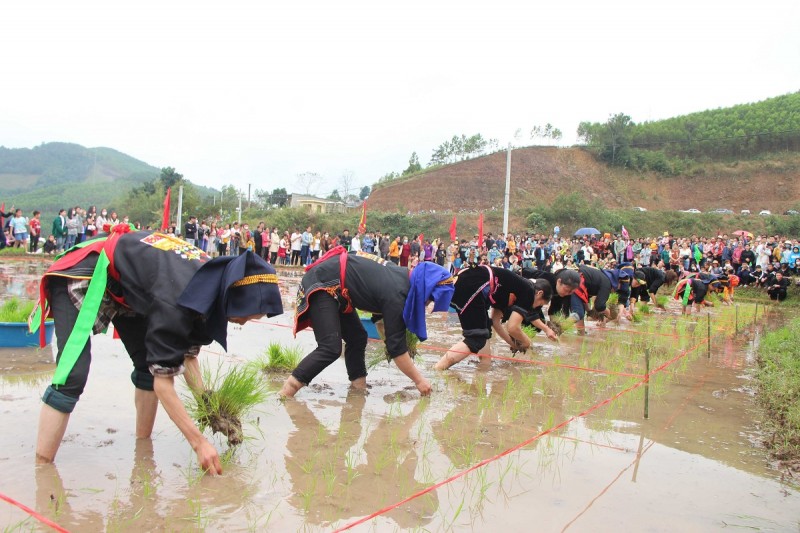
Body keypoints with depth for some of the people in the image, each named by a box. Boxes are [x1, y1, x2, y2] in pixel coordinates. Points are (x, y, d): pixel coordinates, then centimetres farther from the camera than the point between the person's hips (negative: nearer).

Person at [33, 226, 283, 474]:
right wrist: (199, 443, -26)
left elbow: (188, 354, -2)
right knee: (72, 378, -21)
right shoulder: (177, 301, -37)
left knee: (150, 365, 5)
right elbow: (163, 382, -30)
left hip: (125, 285, 9)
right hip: (82, 278, -8)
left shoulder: (217, 279, -12)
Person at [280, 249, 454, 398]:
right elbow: (397, 347, -18)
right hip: (322, 284, -10)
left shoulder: (403, 278, 4)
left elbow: (379, 315, 19)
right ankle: (286, 393, -13)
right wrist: (419, 380, -7)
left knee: (357, 338, 11)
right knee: (331, 349, -19)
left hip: (333, 288, 10)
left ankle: (360, 388, 18)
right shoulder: (396, 295, -23)